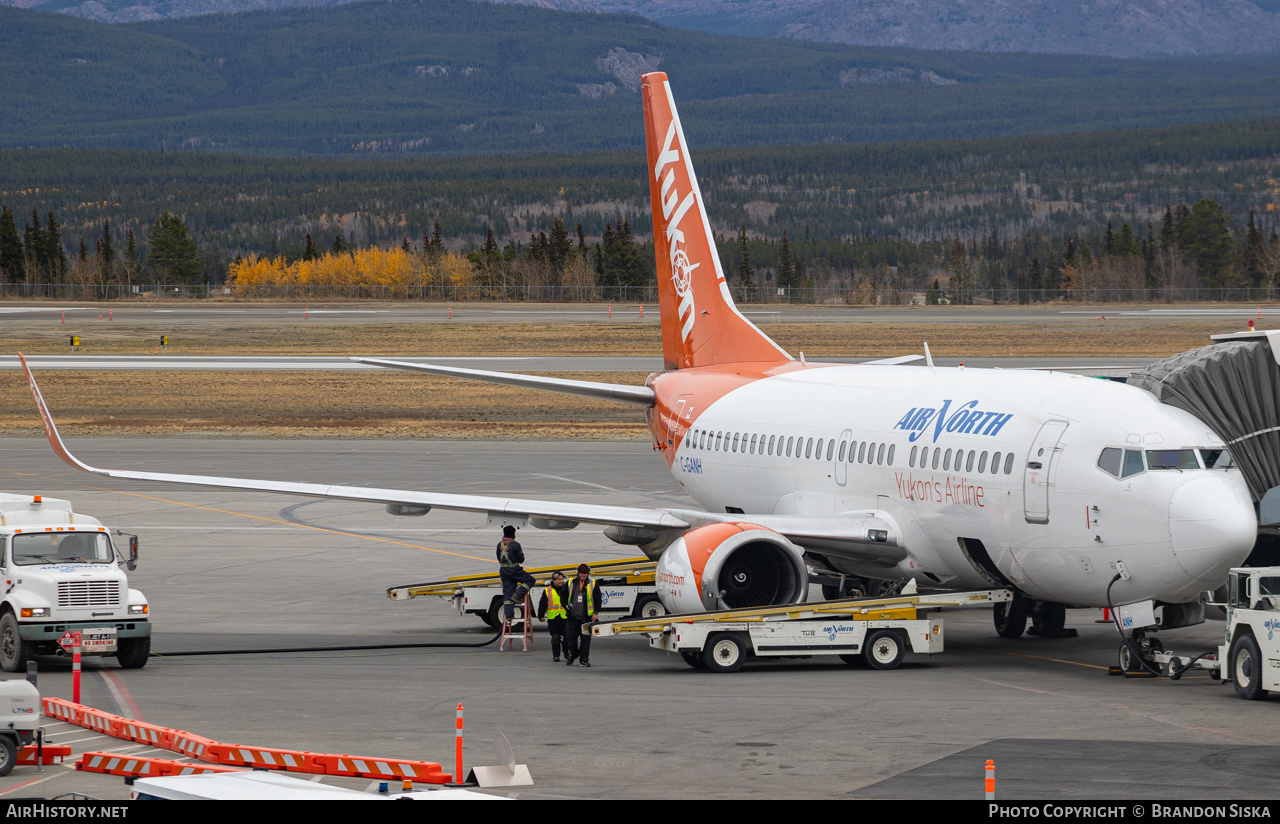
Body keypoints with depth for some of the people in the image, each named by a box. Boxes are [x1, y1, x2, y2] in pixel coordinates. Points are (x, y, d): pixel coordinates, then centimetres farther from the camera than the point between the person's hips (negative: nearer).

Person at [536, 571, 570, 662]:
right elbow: (542, 604, 8)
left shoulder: (566, 588, 6)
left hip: (565, 617, 1)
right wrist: (541, 616, 5)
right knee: (555, 637, -1)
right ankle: (555, 655, 6)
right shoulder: (547, 591, 4)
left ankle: (567, 653, 17)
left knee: (566, 637, 2)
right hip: (553, 618, -1)